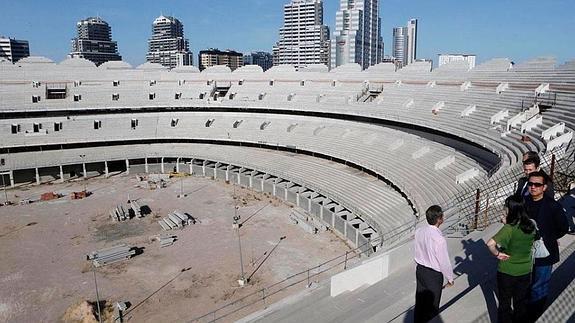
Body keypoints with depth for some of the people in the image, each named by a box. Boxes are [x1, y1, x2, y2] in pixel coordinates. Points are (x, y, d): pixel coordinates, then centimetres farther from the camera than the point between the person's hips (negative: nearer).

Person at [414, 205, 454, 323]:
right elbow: (444, 262, -20)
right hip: (434, 275, -6)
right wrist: (450, 278, -3)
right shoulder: (439, 239, -30)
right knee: (432, 307, 15)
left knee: (419, 301, 24)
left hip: (420, 270, 6)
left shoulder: (419, 232, -10)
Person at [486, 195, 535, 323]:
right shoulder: (531, 225, -10)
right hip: (525, 271, 5)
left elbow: (490, 243, -39)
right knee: (521, 301, 23)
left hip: (507, 272, -5)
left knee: (505, 302, 16)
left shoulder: (509, 229, -27)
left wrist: (497, 254, -22)